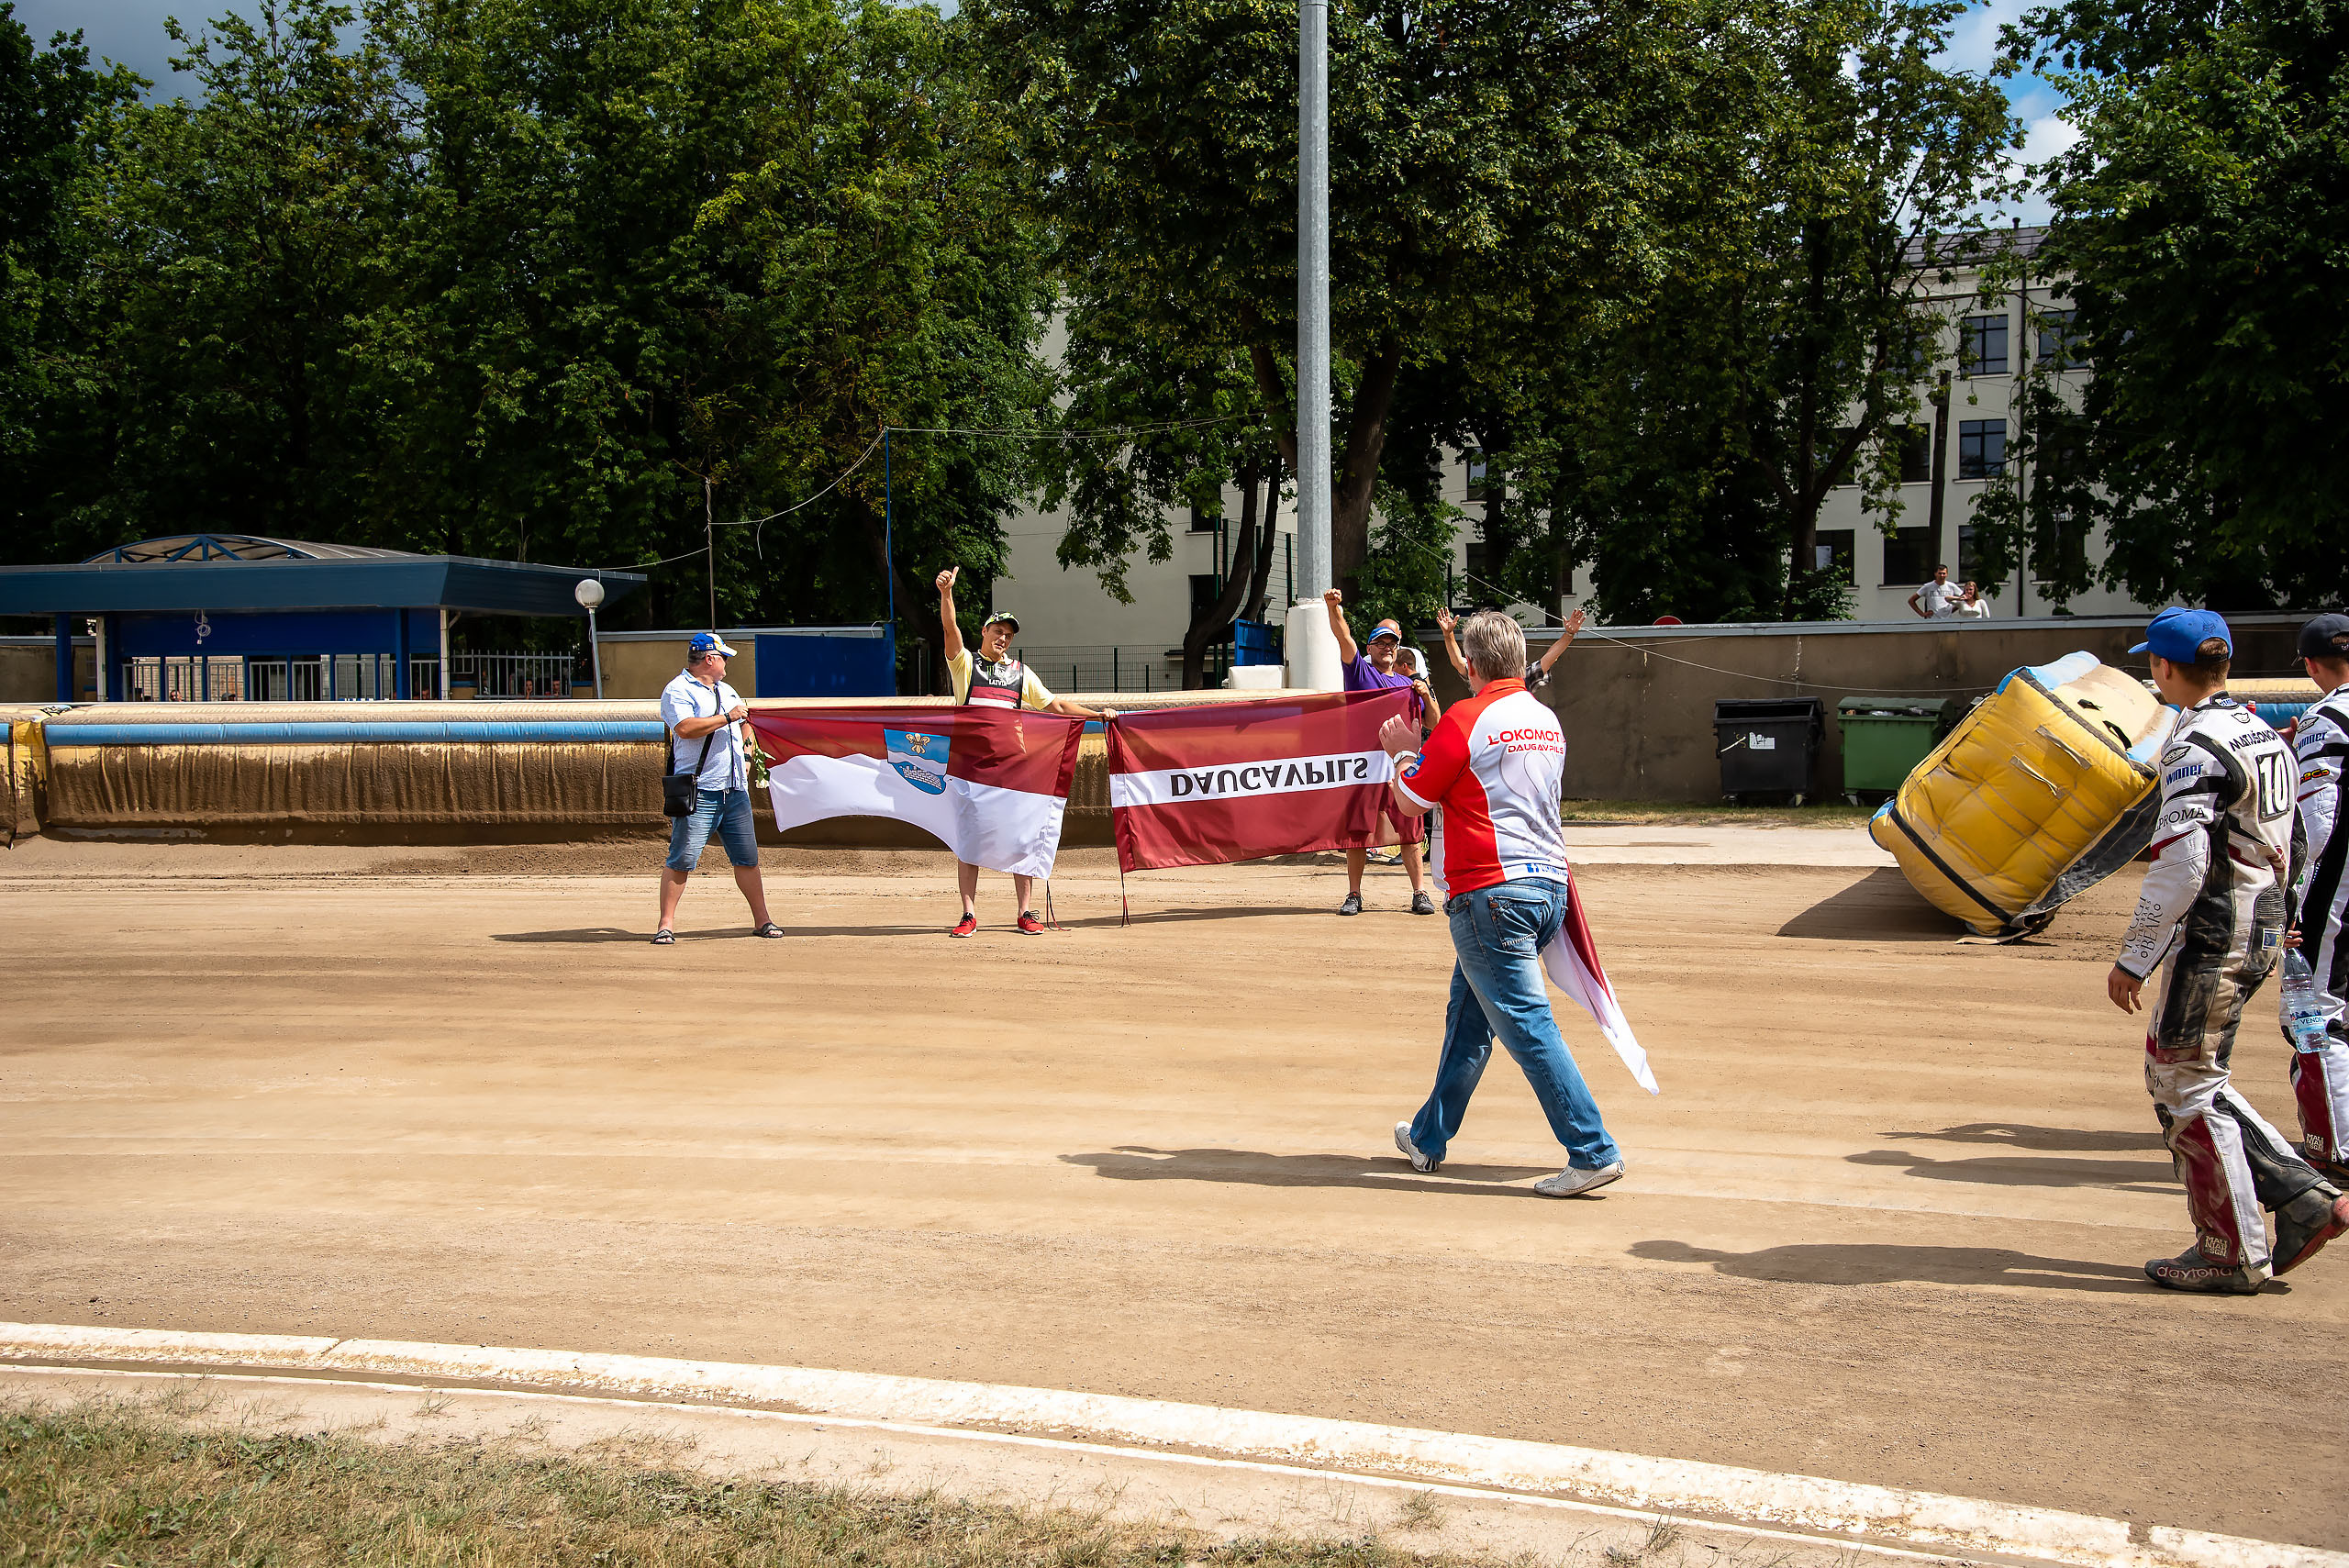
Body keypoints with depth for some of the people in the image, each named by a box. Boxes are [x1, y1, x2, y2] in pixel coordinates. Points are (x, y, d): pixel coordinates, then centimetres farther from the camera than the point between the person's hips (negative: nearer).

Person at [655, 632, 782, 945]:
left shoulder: (727, 691, 21)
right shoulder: (677, 691, -4)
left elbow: (745, 723, 36)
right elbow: (685, 728, -20)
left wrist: (746, 755, 21)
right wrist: (727, 717, -16)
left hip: (736, 790, 7)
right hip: (699, 791, -7)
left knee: (747, 858, 6)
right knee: (681, 860, -7)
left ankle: (761, 920, 13)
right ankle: (666, 925, -3)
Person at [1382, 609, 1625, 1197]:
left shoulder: (1466, 719, -11)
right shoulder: (1547, 720, 12)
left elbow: (1412, 798, -2)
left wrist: (1403, 752, 19)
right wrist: (1425, 741, 39)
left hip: (1490, 893, -8)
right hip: (1550, 886, 8)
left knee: (1528, 1025, -7)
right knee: (1468, 1016, 20)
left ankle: (1593, 1152, -11)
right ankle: (1429, 1137, 32)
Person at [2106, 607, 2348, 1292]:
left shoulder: (2197, 748, -17)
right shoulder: (2265, 735, 11)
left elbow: (2179, 867, -22)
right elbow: (2277, 845, 17)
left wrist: (2133, 958, -18)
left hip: (2210, 941, -9)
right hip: (2262, 930, 9)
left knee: (2187, 1088, 1)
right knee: (2176, 1076, 17)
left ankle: (2232, 1255, 8)